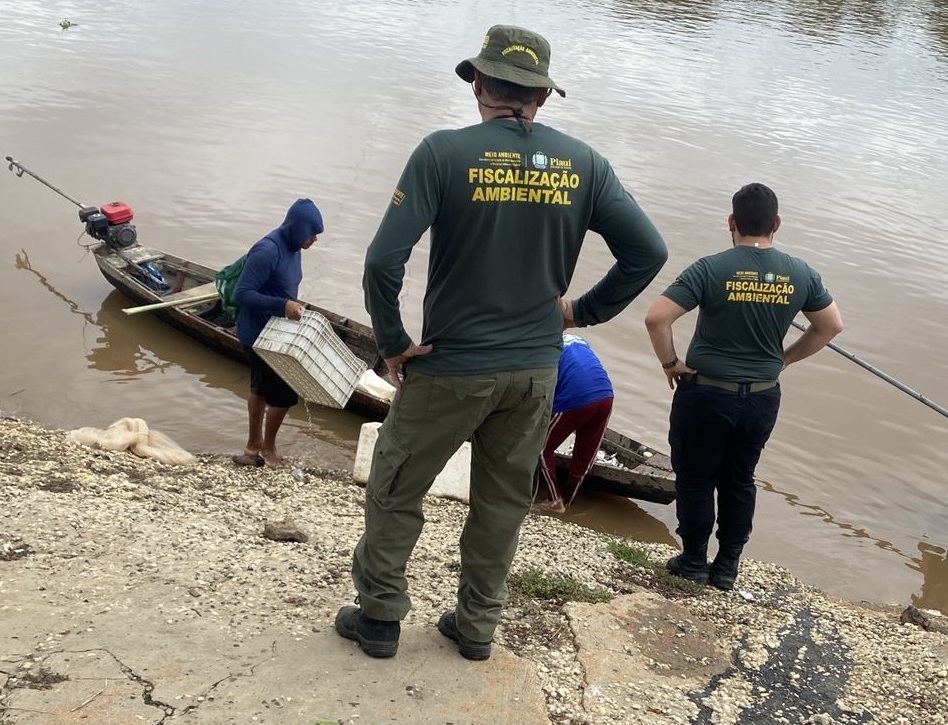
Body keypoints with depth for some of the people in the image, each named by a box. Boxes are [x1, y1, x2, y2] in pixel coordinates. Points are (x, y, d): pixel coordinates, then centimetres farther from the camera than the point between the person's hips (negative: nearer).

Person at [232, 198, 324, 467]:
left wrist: (292, 305, 3)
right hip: (260, 333, -9)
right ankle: (267, 448, 17)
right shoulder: (267, 251, -26)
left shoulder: (292, 247, 2)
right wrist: (283, 305, -31)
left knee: (262, 388, 20)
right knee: (284, 393, 0)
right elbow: (242, 293, -26)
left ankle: (254, 446, 34)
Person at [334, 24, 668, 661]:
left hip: (450, 368, -3)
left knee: (396, 491, 16)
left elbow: (384, 261, -20)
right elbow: (649, 252, -3)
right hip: (536, 370, 4)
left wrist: (394, 343, -7)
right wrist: (583, 311, 6)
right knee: (504, 502, 20)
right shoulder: (582, 164, -3)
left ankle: (380, 617, 27)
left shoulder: (445, 153, -13)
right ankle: (477, 626, 33)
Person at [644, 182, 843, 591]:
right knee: (740, 482, 18)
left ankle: (694, 562, 24)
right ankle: (727, 568, 27)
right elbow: (832, 326, 9)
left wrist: (670, 363, -7)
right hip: (762, 399, 4)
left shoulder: (711, 269, -16)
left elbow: (656, 317, -22)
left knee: (696, 480, 13)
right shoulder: (800, 274, -3)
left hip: (706, 395, -4)